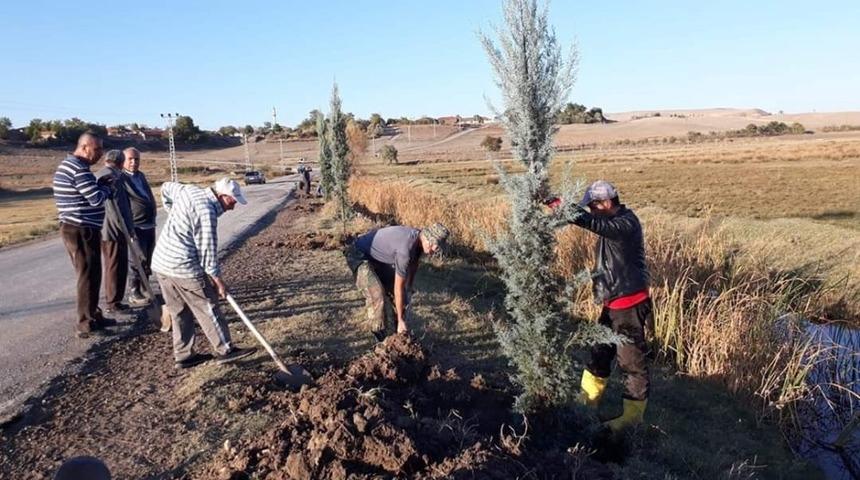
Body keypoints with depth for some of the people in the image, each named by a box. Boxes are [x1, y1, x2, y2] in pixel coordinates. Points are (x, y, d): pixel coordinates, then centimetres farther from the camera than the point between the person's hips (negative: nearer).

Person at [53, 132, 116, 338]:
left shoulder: (67, 165, 16)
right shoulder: (79, 169, -18)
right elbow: (97, 199, -21)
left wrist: (100, 185, 6)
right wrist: (106, 187, -3)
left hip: (73, 228, 10)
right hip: (82, 230, -10)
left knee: (87, 274, 17)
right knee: (89, 276, -3)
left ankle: (93, 316, 26)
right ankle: (86, 323, 5)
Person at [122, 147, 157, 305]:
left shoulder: (141, 175, 14)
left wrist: (153, 217, 19)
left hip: (150, 225, 8)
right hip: (136, 227, -8)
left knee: (148, 260, 15)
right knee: (138, 260, -3)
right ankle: (134, 293, 6)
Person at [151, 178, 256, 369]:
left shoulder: (189, 191, 8)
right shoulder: (206, 211, -18)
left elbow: (166, 187, 30)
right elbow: (207, 249, -17)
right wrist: (217, 279, -9)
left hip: (160, 263, 9)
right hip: (184, 267, -9)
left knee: (179, 311, 15)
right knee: (207, 309, 2)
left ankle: (184, 355, 22)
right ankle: (225, 350, 12)